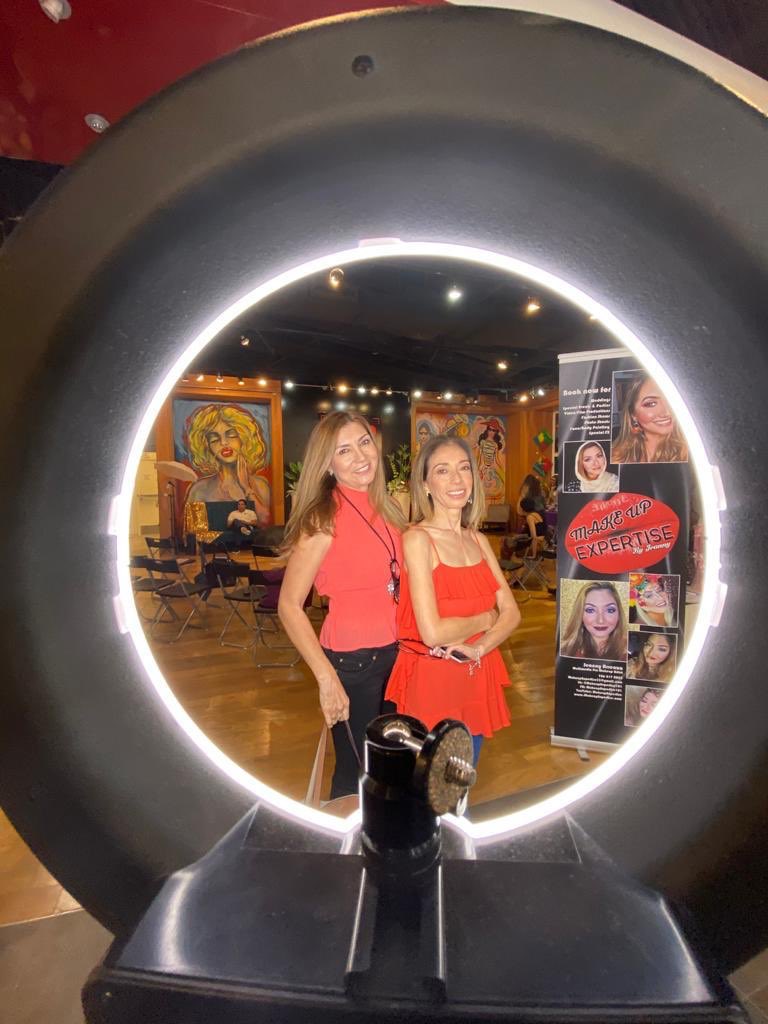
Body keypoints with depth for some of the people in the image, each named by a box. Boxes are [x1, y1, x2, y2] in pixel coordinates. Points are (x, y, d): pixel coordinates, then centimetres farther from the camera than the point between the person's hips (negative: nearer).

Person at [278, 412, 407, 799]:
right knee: (355, 775, 12)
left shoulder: (387, 509, 4)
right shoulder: (325, 518, -16)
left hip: (395, 655, 7)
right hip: (351, 663, -6)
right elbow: (289, 607, -17)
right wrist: (328, 679, -20)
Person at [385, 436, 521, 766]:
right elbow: (432, 632, -23)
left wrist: (478, 648, -17)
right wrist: (485, 619, -8)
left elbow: (511, 612, 1)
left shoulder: (477, 540, 5)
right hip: (433, 682, -6)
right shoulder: (417, 540, -16)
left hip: (478, 679, 6)